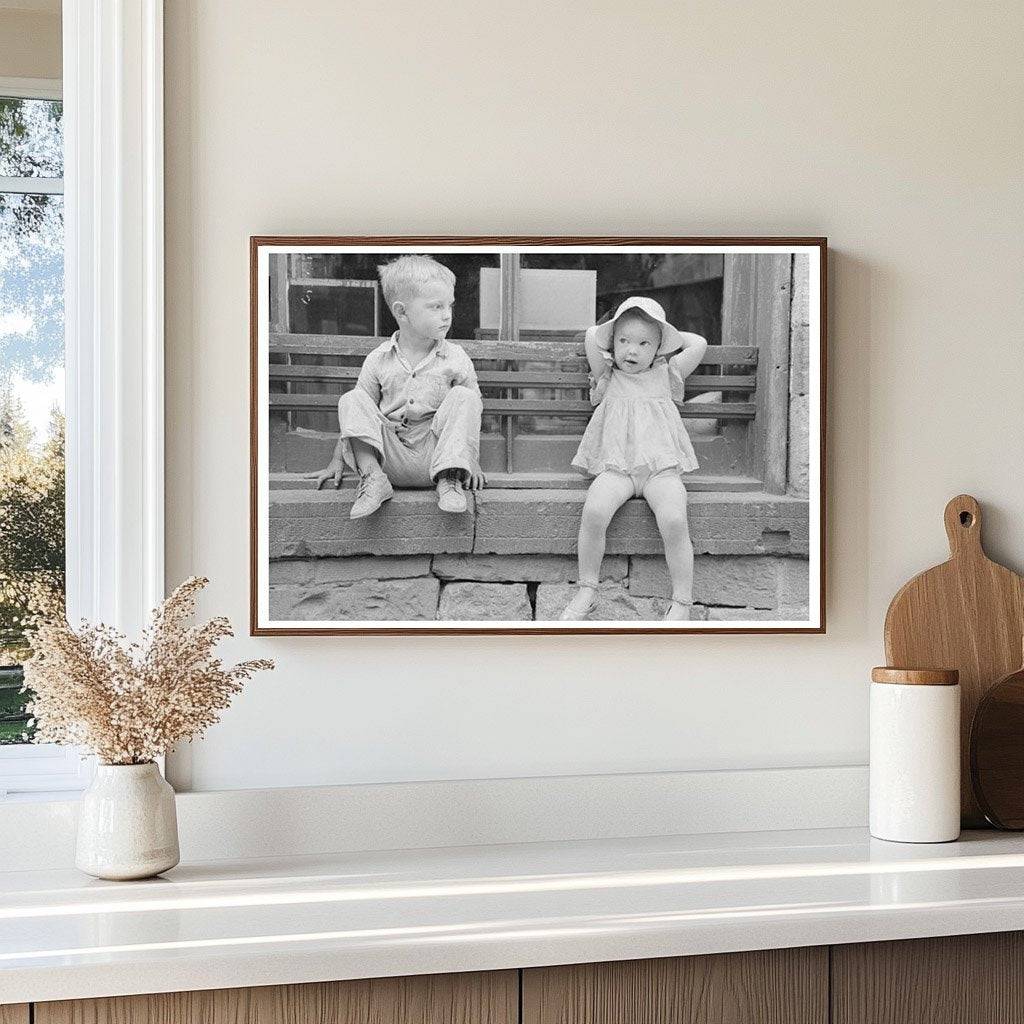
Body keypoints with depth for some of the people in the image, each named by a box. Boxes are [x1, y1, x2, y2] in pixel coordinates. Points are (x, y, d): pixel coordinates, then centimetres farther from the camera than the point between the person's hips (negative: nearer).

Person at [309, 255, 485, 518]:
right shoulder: (379, 360, 3)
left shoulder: (455, 360, 2)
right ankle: (372, 475, -30)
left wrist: (472, 463, -2)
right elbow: (357, 417, 11)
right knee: (351, 400, -14)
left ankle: (449, 479, -26)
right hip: (390, 455, 1)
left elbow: (472, 413, 8)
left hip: (434, 454, -1)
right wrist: (337, 463, 8)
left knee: (462, 397, -20)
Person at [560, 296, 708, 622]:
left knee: (674, 521, -29)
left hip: (661, 468, 0)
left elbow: (699, 344, 10)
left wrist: (666, 334, 22)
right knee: (593, 512, -30)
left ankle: (681, 604, -18)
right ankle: (586, 591, -14)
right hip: (615, 469, 0)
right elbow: (592, 336, 3)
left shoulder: (665, 376, 15)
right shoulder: (608, 378, 13)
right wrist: (616, 331, 20)